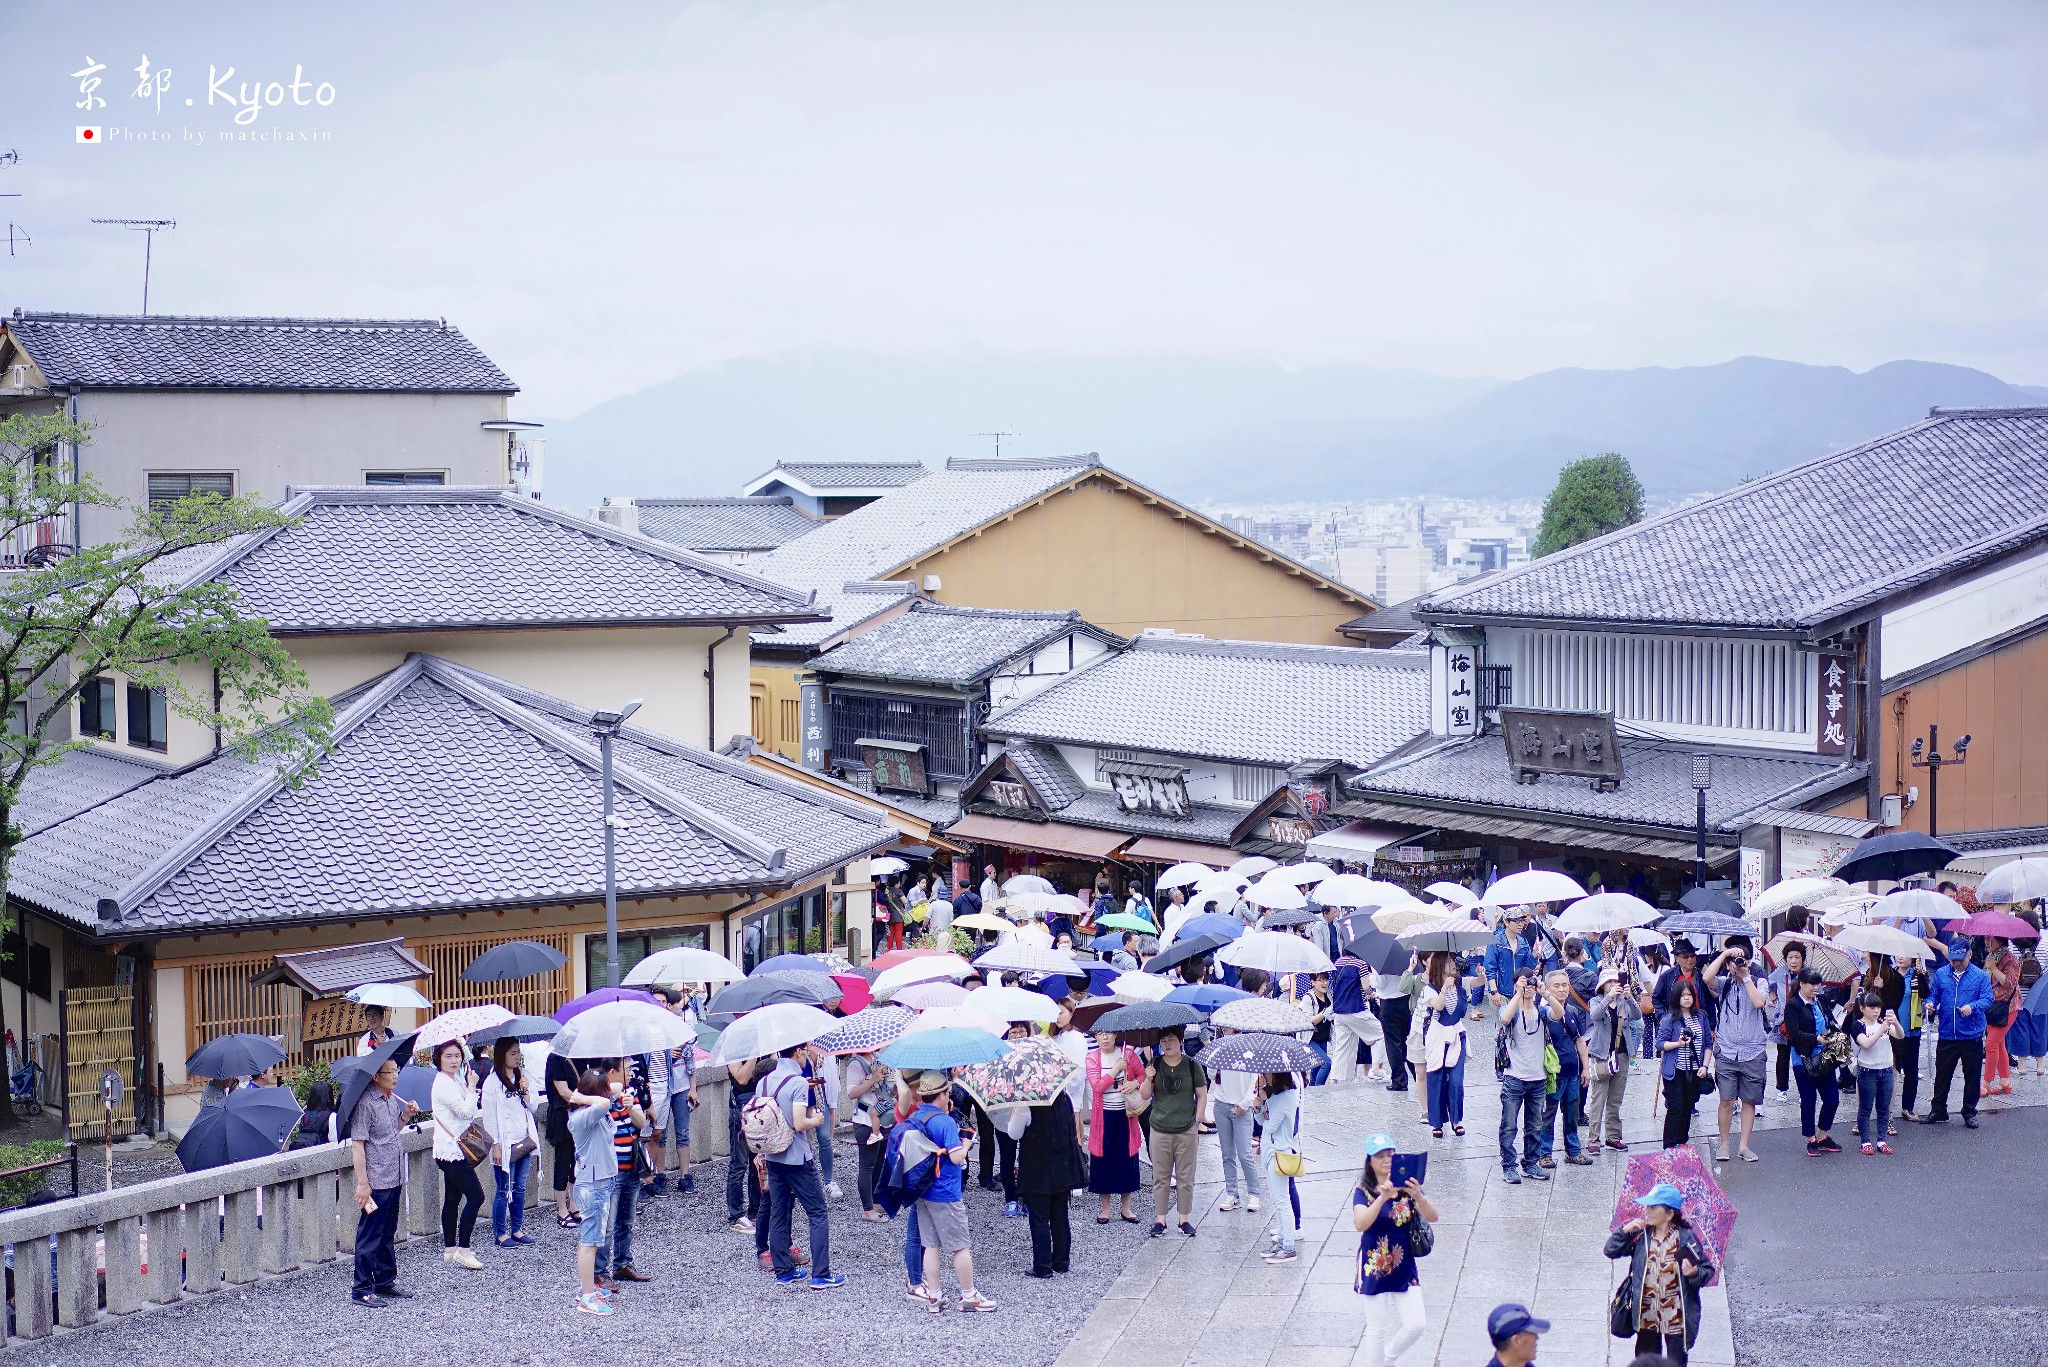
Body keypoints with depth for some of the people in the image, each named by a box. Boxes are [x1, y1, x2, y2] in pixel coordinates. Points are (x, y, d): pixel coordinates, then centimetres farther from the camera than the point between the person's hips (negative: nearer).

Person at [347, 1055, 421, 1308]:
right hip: (375, 1182, -9)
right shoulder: (365, 1103, -18)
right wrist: (363, 1183, -21)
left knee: (387, 1234, 17)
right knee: (370, 1235, -1)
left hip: (394, 1180, 9)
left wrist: (405, 1115, 4)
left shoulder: (391, 1099, 9)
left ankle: (385, 1282, 27)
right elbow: (357, 1144, -19)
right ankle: (361, 1289, 6)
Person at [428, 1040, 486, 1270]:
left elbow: (468, 1113, 27)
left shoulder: (455, 1080, 14)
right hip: (451, 1150, -10)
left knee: (453, 1198, 13)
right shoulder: (443, 1083, -16)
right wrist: (473, 1086, -15)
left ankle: (449, 1249, 19)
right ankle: (463, 1249, -10)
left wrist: (482, 1111, 12)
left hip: (453, 1150, 10)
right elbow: (466, 1111, -23)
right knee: (475, 1196, -11)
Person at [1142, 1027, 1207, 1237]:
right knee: (1160, 1177, 4)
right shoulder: (1154, 1065, 3)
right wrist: (1148, 1080, -15)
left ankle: (1185, 1218, 13)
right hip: (1160, 1130, 1)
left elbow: (1202, 1095, 5)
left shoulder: (1192, 1066, -1)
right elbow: (1145, 1096, 4)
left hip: (1186, 1131, -1)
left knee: (1186, 1177, 5)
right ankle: (1160, 1219, 10)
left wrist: (1197, 1119, -3)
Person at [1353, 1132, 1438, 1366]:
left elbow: (1432, 1217, -15)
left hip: (1404, 1268, 3)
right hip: (1375, 1269, -3)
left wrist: (1418, 1197, -36)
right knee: (1377, 1329, 5)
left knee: (1416, 1324, -2)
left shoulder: (1407, 1186, -3)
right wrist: (1382, 1198, -41)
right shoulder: (1363, 1191, -9)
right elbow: (1360, 1224, -27)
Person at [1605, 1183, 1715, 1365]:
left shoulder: (1686, 1238, -10)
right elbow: (1611, 1251, 3)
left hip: (1676, 1317, -3)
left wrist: (1695, 1273, -28)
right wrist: (1625, 1230, -11)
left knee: (1676, 1362, 7)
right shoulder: (1640, 1235, -1)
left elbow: (1708, 1270, -6)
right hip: (1646, 1314, 3)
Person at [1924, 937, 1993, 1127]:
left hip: (1972, 1036, -2)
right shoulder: (1940, 974, 7)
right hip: (1946, 1035, 2)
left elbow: (1987, 999, -8)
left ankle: (1969, 1113, 19)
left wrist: (1972, 1007, -27)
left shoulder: (1980, 976, -1)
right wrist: (1930, 1003, -11)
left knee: (1972, 1076, 7)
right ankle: (1938, 1111, 18)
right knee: (1942, 1075, 8)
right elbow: (1933, 995, 12)